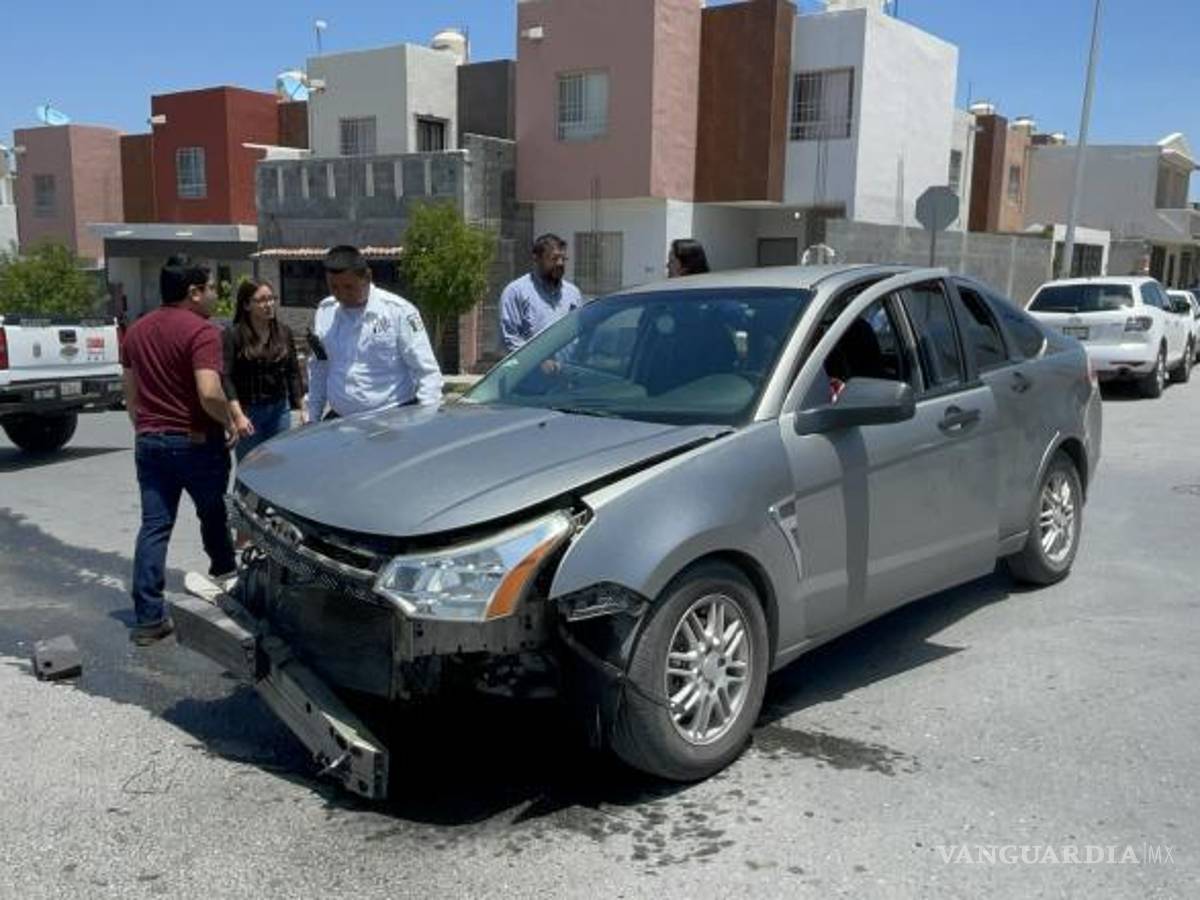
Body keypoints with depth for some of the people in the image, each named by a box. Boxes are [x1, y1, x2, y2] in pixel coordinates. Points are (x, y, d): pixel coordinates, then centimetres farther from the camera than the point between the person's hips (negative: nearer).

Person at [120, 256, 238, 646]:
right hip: (196, 442, -6)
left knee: (154, 526, 5)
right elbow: (209, 394, -26)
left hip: (150, 441, 6)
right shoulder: (201, 331, -16)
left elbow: (130, 393, 18)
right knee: (213, 513, 18)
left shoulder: (137, 331, 11)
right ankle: (224, 569, 40)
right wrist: (229, 423, -9)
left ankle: (148, 617, 3)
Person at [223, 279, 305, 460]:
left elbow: (293, 373, 11)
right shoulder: (233, 335, -7)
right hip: (247, 411, -4)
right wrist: (238, 415, -20)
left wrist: (302, 407, 8)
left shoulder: (284, 332, 7)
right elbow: (226, 378, -12)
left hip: (279, 410, 4)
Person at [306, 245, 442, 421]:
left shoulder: (399, 311, -6)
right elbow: (317, 371, 18)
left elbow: (427, 372, -7)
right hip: (340, 421, 5)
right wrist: (313, 418, 18)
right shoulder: (324, 312, 9)